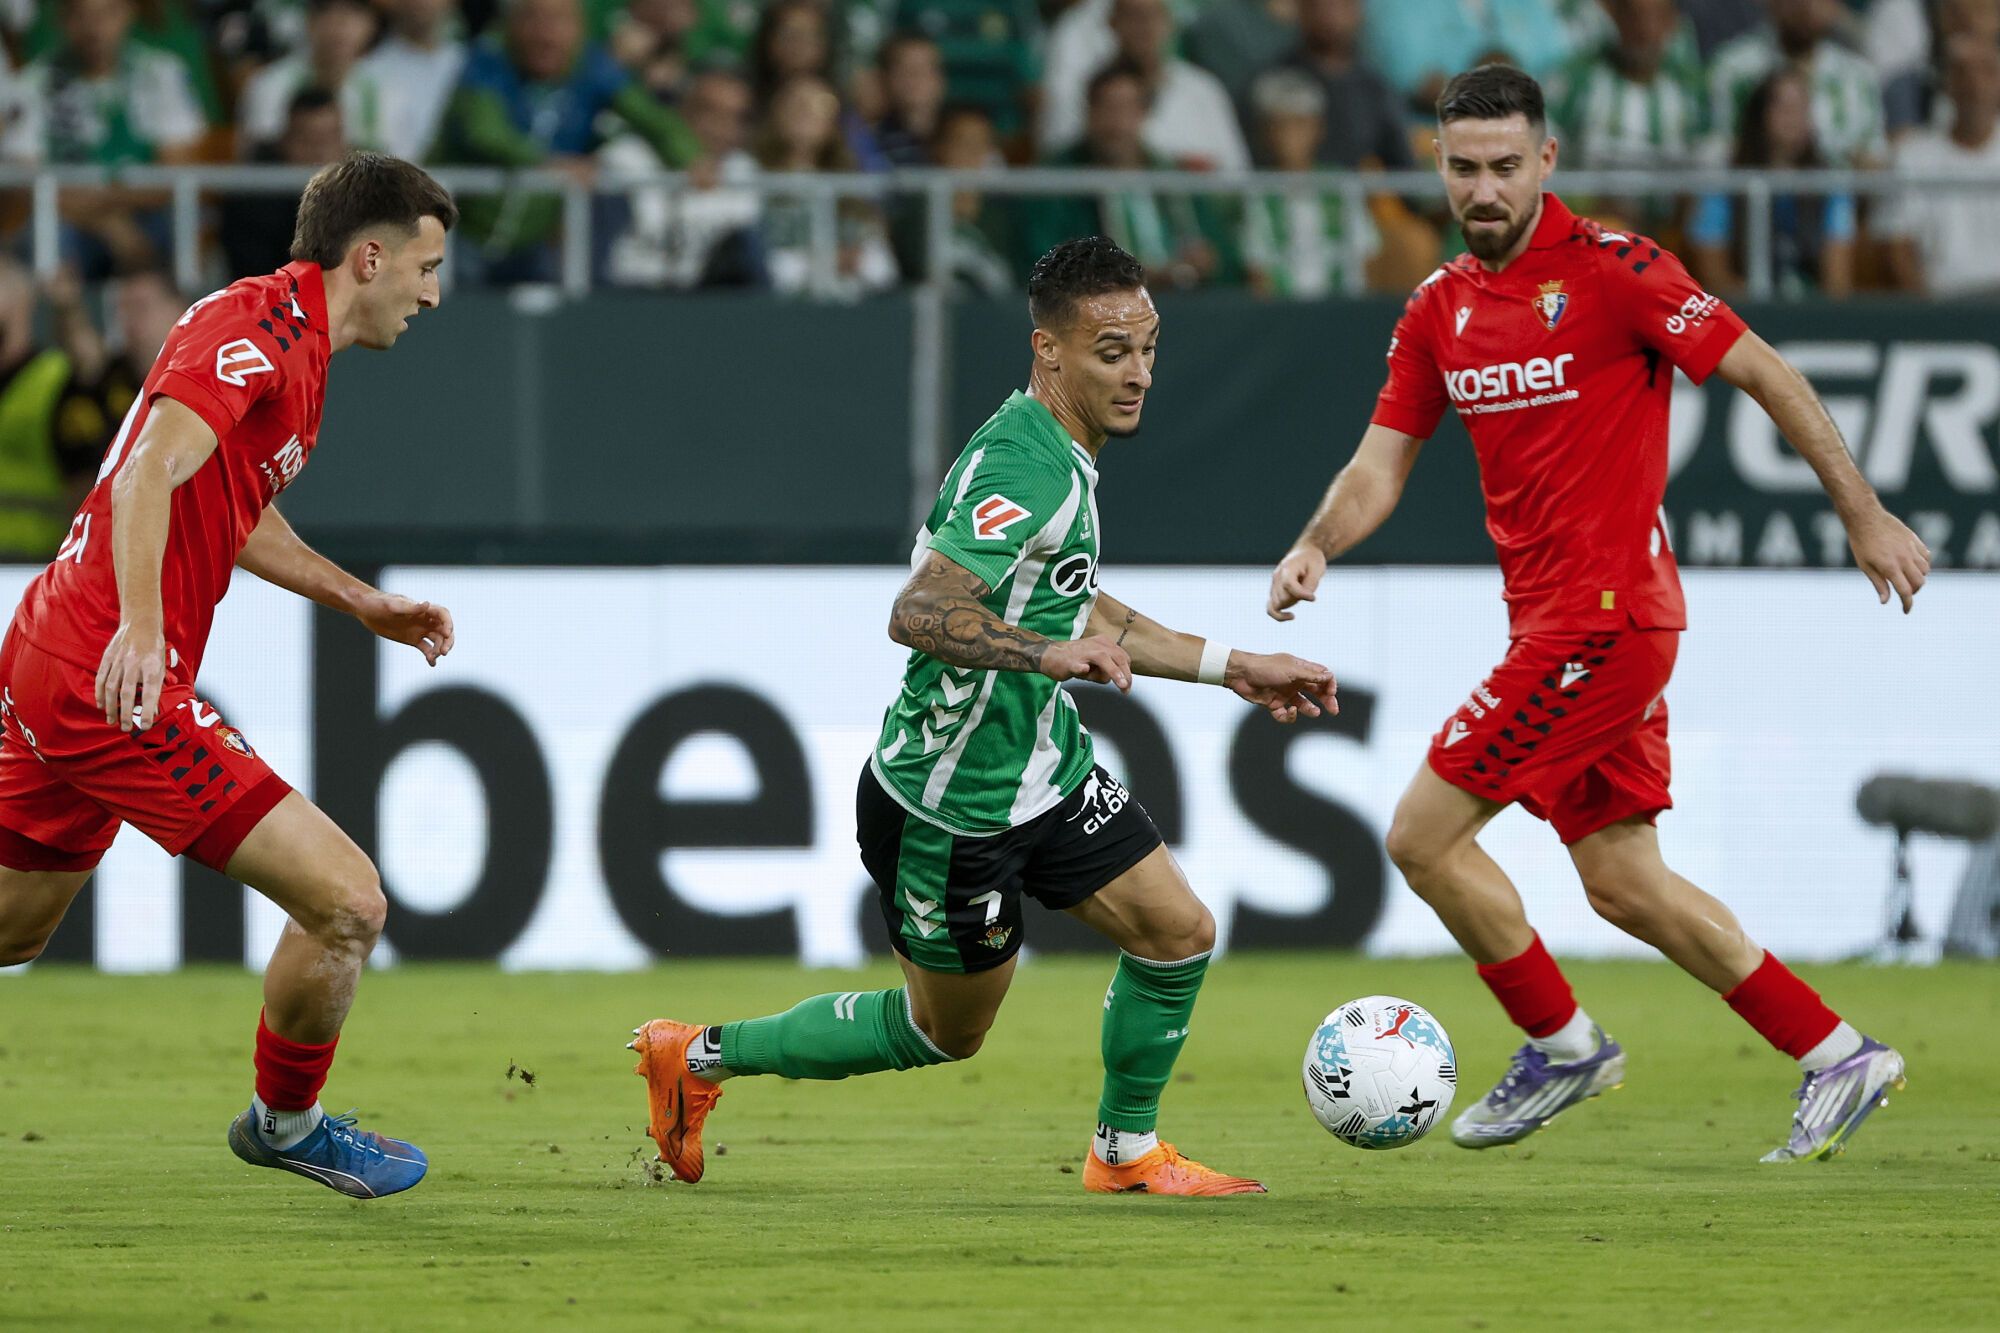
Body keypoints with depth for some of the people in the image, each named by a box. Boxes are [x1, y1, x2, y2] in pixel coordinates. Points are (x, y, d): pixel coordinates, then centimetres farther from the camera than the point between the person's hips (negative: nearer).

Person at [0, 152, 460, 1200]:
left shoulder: (287, 337, 18)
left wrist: (364, 603, 30)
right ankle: (284, 1123, 14)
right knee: (345, 901, -8)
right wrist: (138, 627, -40)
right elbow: (151, 473, -28)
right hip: (120, 682, -11)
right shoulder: (255, 328, -14)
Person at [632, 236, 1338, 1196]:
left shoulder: (1063, 456, 7)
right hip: (949, 805, -9)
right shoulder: (1025, 472, -26)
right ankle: (700, 1057, 23)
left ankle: (1125, 1151, 19)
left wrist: (1233, 668, 22)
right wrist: (1045, 651, -50)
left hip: (1046, 772, 9)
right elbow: (917, 614, -36)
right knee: (945, 1032, 8)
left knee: (1178, 934, 0)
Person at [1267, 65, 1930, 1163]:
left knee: (1424, 836, -8)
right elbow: (1383, 462, 12)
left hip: (1604, 617, -8)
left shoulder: (1611, 269, -12)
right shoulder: (1439, 310, 10)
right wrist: (1316, 545, -8)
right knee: (1622, 880, 10)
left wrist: (1863, 515, -8)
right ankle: (1834, 1058, 17)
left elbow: (1766, 376, -9)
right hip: (1548, 618, 8)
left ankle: (1560, 1044, 9)